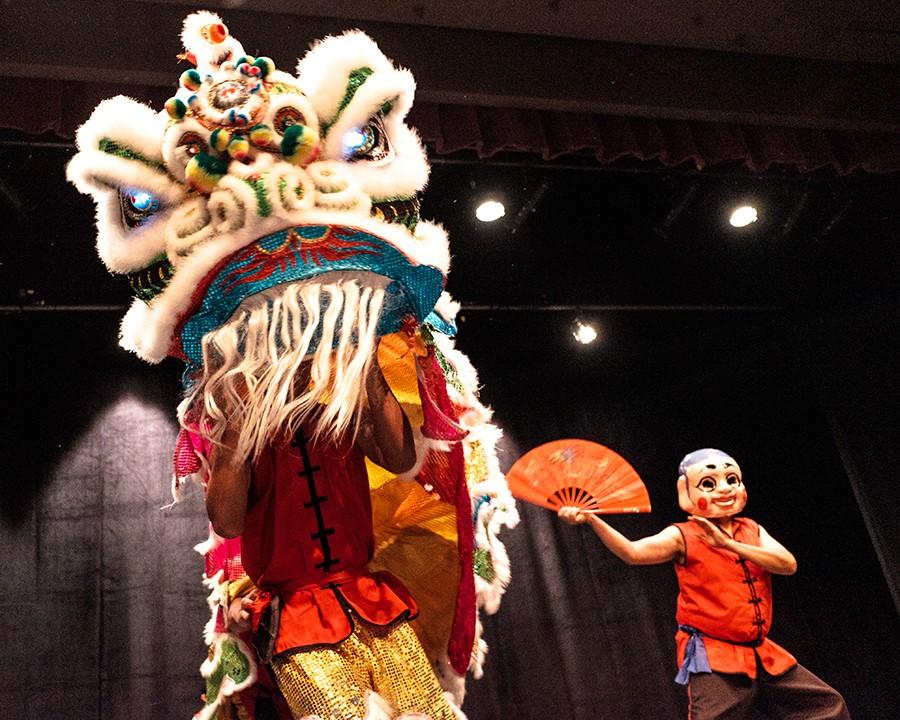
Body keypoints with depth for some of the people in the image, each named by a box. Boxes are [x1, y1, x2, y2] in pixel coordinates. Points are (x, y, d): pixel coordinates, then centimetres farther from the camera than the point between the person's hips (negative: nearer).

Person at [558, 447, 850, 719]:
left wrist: (730, 545, -23)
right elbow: (633, 552, -21)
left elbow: (788, 564, -10)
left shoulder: (752, 530, 7)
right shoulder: (682, 537, -7)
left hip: (762, 655, 6)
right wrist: (592, 520, -37)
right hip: (714, 662, -6)